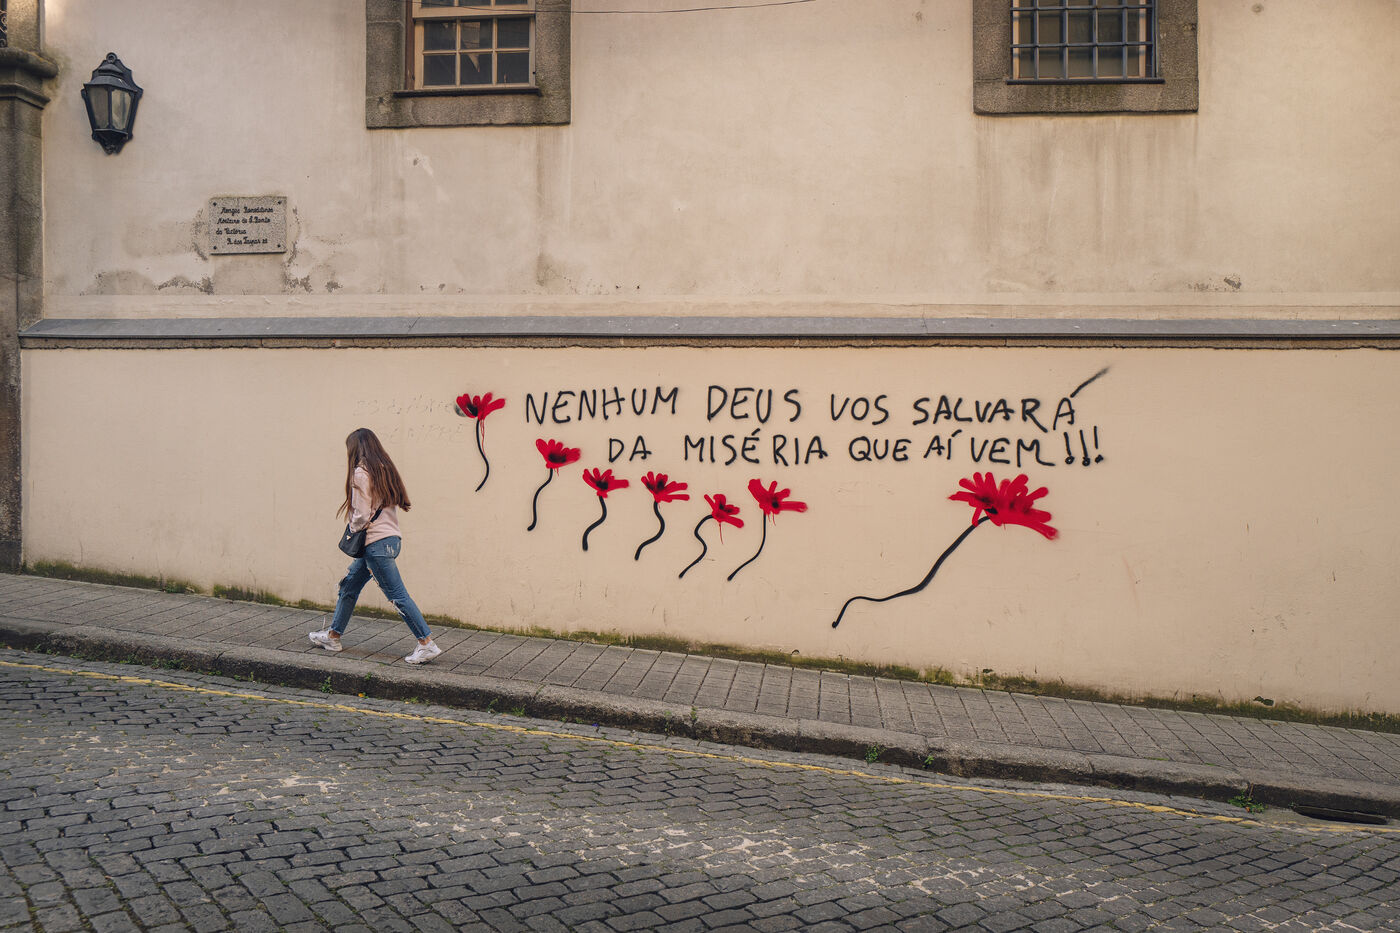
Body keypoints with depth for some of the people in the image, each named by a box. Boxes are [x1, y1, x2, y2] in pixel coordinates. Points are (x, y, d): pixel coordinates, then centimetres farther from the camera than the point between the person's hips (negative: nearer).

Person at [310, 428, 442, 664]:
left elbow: (361, 515, -16)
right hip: (390, 537, 9)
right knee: (349, 585, 20)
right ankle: (333, 636, 31)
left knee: (397, 595, -8)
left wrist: (353, 530, 5)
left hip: (376, 543, -9)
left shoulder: (360, 473, -12)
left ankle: (427, 644, -8)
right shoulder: (384, 469, 12)